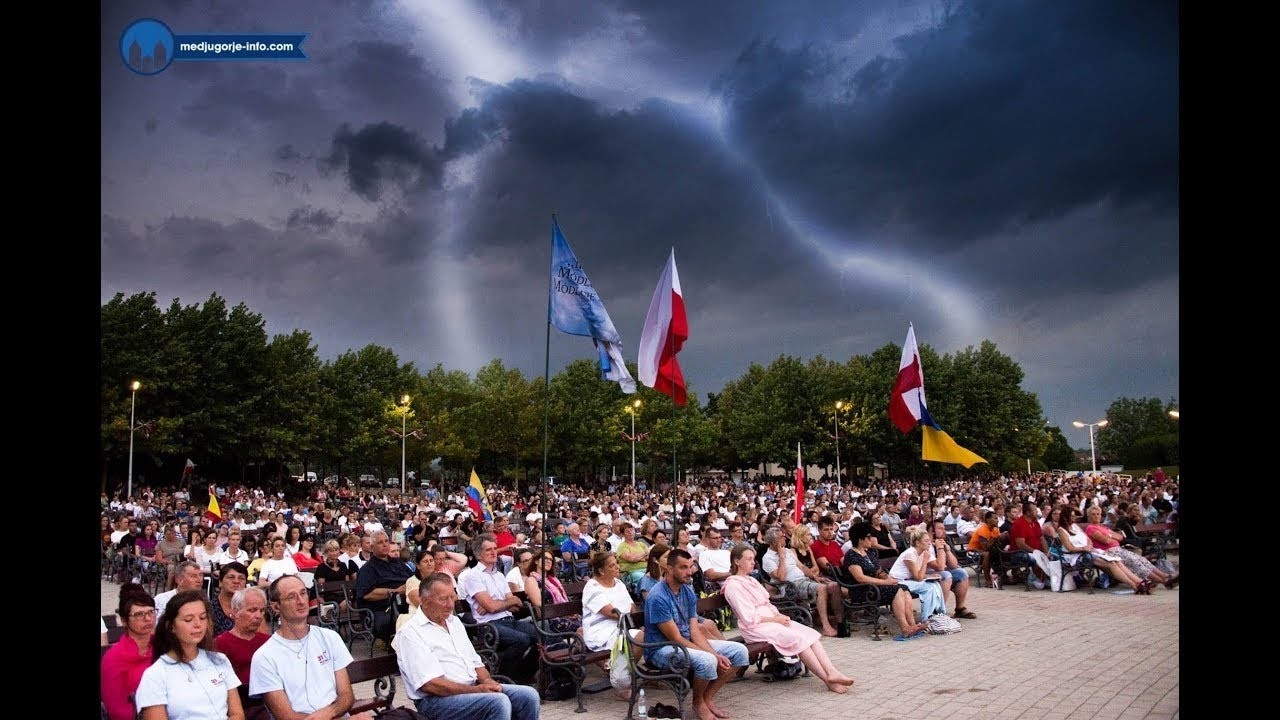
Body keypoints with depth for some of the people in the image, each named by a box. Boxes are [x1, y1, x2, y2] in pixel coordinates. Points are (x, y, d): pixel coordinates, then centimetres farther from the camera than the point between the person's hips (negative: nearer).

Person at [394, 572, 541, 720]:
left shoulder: (454, 621, 18)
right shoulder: (409, 633, -9)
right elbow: (430, 684, -18)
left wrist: (487, 681, -2)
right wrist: (477, 690, -20)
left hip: (473, 688, 8)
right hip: (437, 698, -8)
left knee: (529, 695, -10)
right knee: (499, 702, -31)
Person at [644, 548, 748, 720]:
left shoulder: (688, 591, 3)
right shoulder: (657, 597, -22)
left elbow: (695, 631, 0)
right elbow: (676, 639, -21)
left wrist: (715, 654, -17)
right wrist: (714, 656, -21)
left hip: (688, 643, 8)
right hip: (661, 649, -8)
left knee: (740, 651, -3)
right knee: (707, 661, -36)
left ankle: (708, 697, 5)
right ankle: (698, 701, -5)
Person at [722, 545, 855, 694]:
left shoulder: (751, 580, 20)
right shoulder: (733, 585, -9)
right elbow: (748, 618, -15)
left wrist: (779, 615, -1)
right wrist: (775, 619, -13)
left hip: (772, 619, 9)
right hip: (755, 627, -9)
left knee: (810, 633, -14)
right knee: (798, 639, -27)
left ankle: (832, 672, -28)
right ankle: (829, 680, -26)